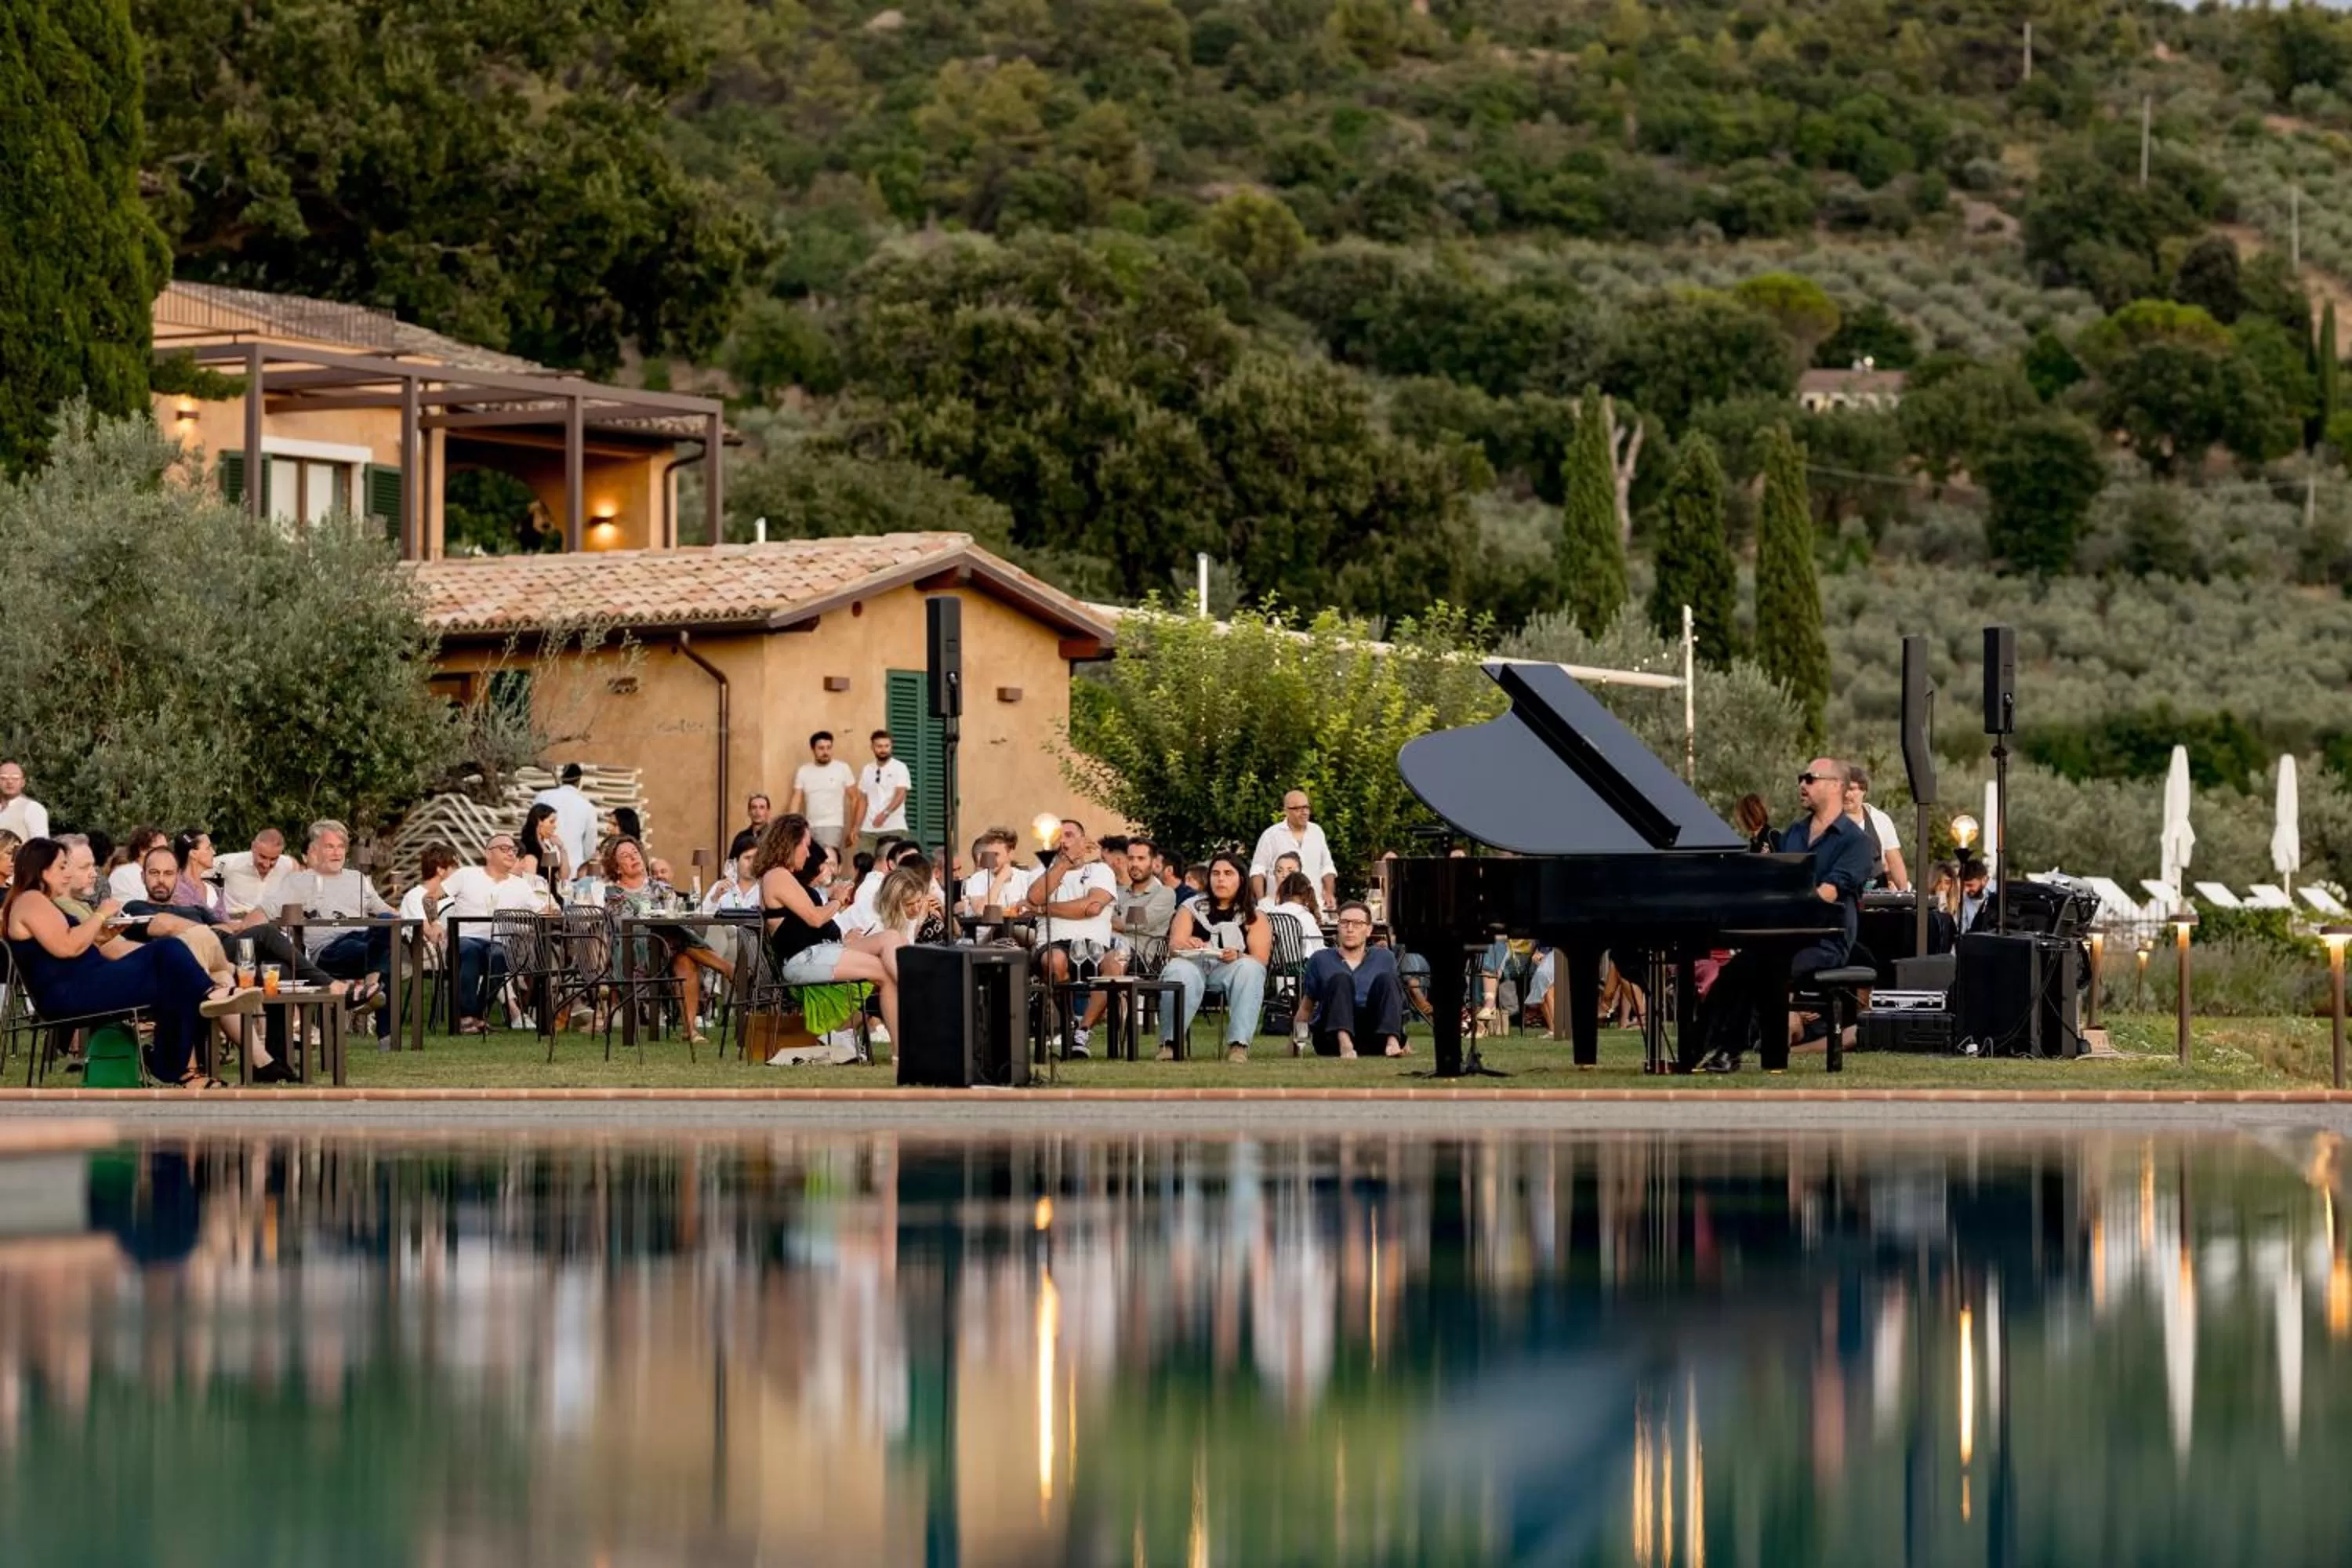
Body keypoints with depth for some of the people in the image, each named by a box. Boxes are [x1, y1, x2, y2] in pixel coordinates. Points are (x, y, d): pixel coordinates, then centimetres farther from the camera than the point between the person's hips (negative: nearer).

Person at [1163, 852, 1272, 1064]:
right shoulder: (1192, 908, 20)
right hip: (1193, 964, 0)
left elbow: (1260, 959, 2)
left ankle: (1238, 1045, -41)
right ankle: (1170, 1043, -42)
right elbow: (1174, 945, 5)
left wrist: (1237, 957, -22)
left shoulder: (1255, 915, 16)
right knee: (1180, 971, -35)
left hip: (1231, 969, 0)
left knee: (1249, 969, -34)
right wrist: (1186, 945, -20)